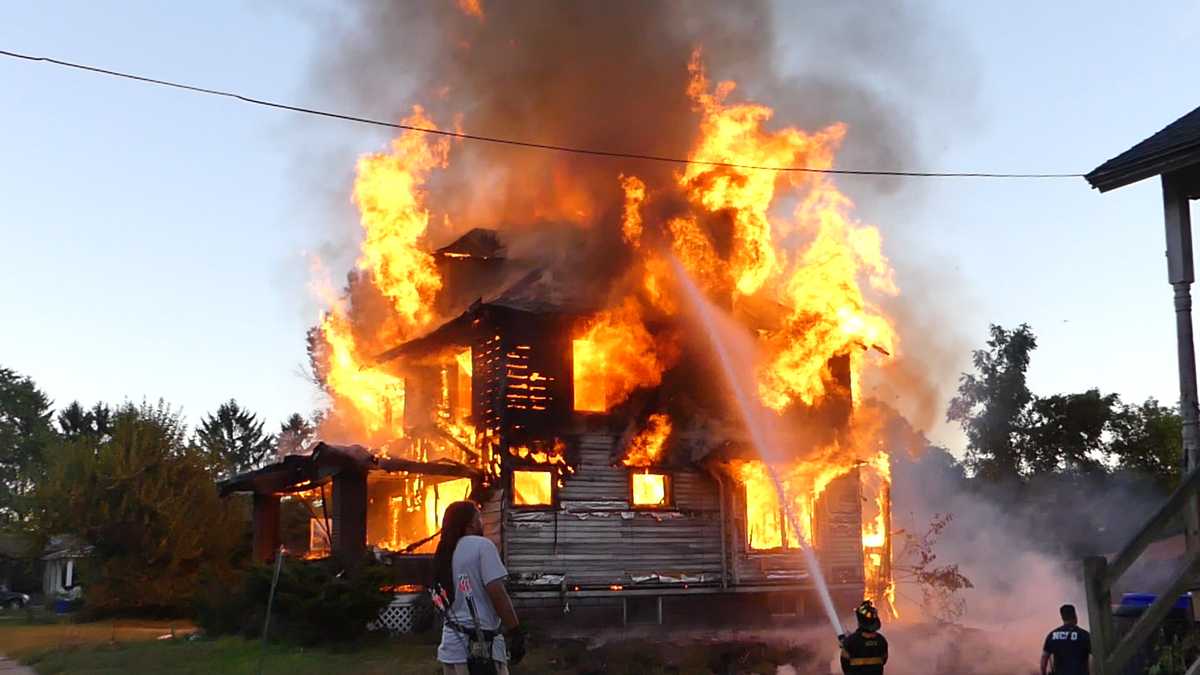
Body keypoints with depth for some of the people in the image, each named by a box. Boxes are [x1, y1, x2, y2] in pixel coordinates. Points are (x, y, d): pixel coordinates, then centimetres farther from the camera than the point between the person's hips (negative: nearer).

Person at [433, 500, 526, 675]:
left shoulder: (444, 553, 13)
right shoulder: (481, 545, -8)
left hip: (450, 644, 8)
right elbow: (497, 593, -15)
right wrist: (515, 632, -12)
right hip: (480, 644, -8)